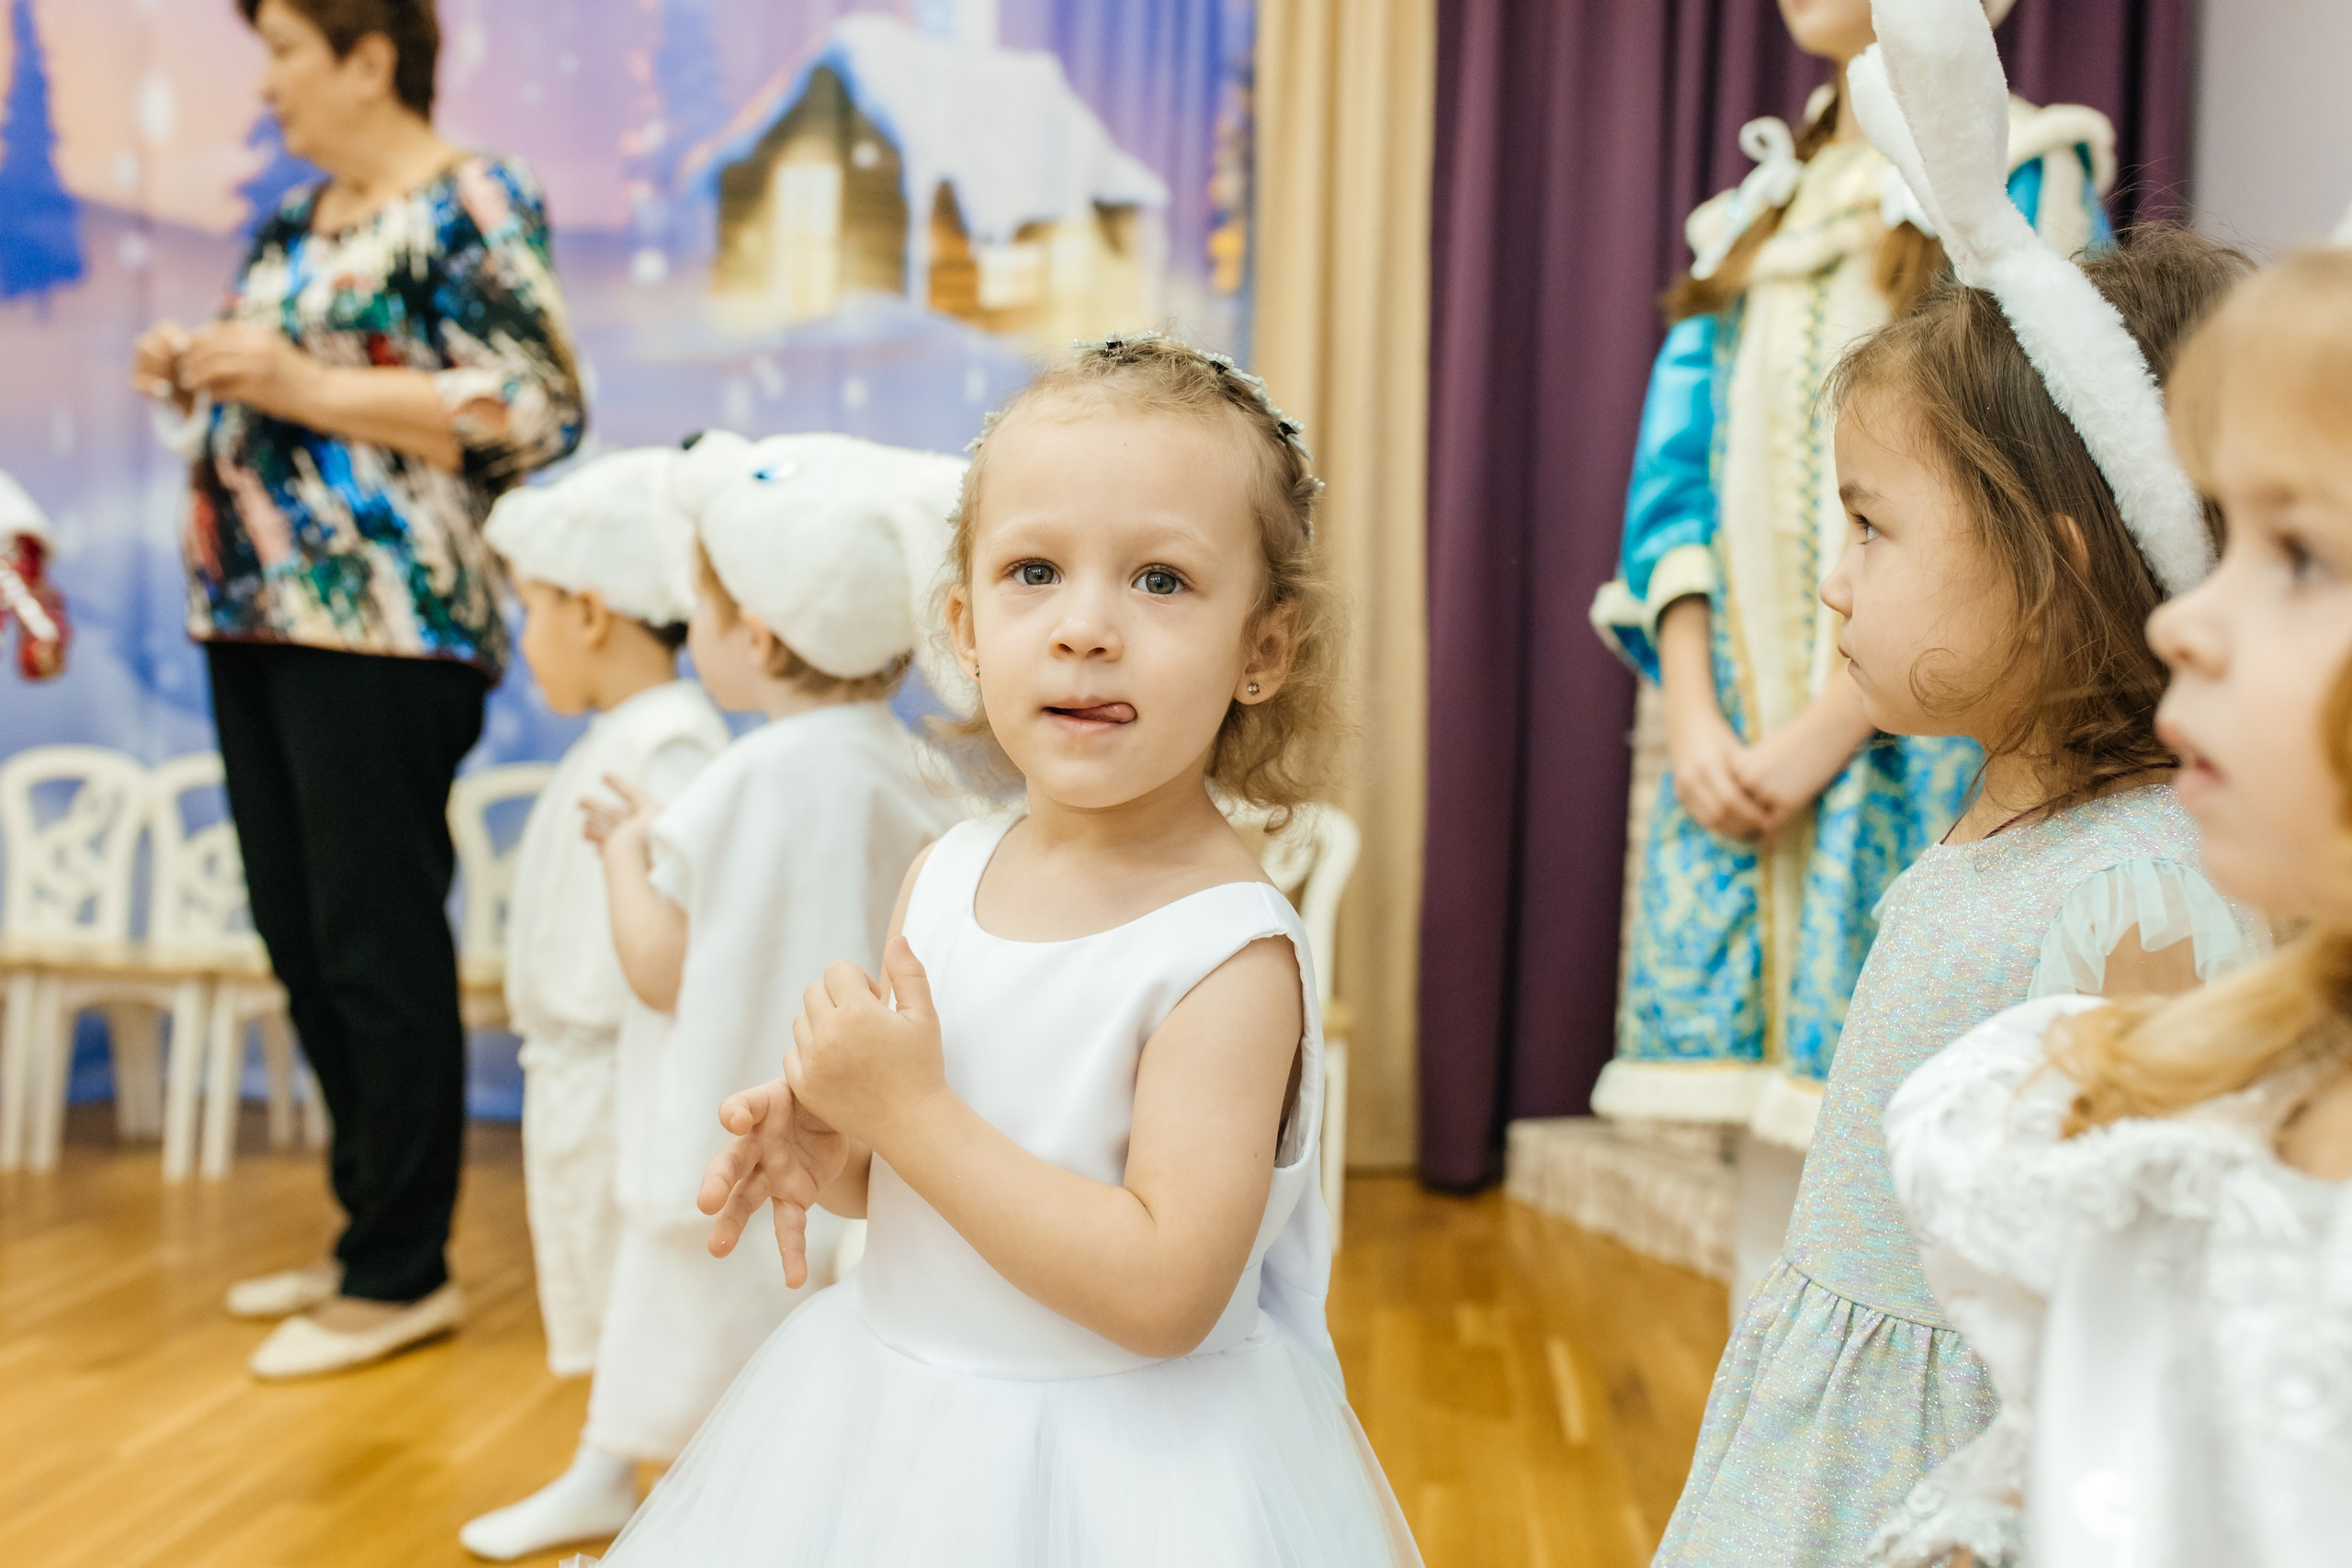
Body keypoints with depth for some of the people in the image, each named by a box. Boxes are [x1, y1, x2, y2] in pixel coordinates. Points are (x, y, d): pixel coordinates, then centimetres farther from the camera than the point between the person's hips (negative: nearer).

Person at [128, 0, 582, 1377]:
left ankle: (403, 1273, 9)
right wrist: (205, 378, 6)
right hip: (256, 614, 9)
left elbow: (535, 412, -17)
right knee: (298, 934, 12)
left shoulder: (472, 206, -6)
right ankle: (371, 1225, 25)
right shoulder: (296, 218, 19)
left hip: (386, 624, -9)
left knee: (376, 947, -4)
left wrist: (303, 386, -18)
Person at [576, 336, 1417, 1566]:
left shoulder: (1231, 954, -23)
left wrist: (910, 1114, -26)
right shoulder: (944, 874, -3)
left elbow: (1164, 1293, -28)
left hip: (1128, 1462, -6)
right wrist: (822, 1151, -11)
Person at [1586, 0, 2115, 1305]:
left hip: (1903, 739, -5)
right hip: (1740, 749, 5)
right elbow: (1676, 470, 11)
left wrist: (1826, 729, -14)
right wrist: (1692, 711, -3)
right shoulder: (1753, 214, 19)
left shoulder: (2025, 181, 2)